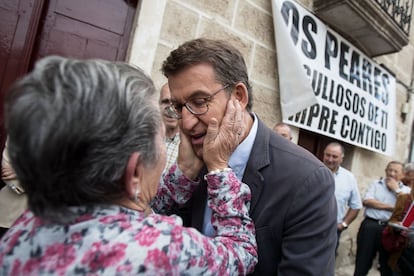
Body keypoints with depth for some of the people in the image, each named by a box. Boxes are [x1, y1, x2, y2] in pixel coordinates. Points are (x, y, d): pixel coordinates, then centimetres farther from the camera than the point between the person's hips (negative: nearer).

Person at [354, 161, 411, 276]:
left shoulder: (406, 190, 10)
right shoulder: (375, 184, 8)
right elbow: (366, 201, -8)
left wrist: (396, 189, -5)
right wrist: (391, 207, -11)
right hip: (370, 226, -1)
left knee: (388, 265, 12)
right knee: (363, 261, 7)